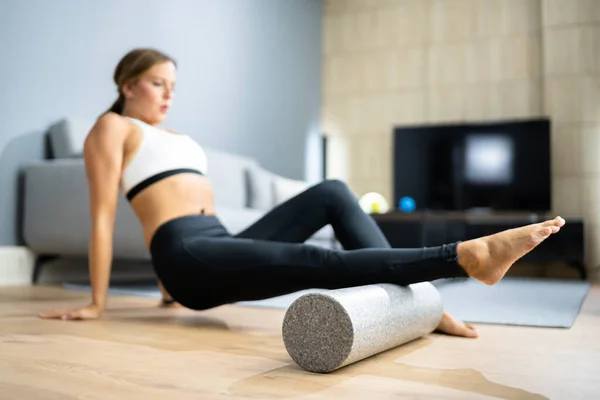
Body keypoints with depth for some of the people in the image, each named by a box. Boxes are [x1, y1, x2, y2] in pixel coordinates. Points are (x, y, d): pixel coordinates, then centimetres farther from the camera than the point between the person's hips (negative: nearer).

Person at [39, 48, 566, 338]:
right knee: (320, 263, -27)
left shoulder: (170, 136, 30)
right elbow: (103, 214, -2)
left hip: (219, 248, 8)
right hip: (187, 256, -8)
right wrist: (97, 303, -6)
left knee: (333, 193, -5)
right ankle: (467, 256, -37)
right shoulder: (113, 127, 6)